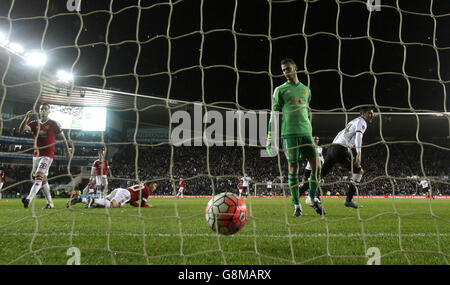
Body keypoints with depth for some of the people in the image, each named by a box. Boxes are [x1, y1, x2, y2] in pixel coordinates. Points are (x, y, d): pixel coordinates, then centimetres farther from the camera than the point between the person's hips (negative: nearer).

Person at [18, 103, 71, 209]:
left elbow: (62, 137, 5)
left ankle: (29, 199, -28)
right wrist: (26, 118, -20)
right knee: (43, 179, 10)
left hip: (48, 155, -6)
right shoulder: (34, 123, 8)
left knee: (39, 176, -18)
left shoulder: (54, 124, -3)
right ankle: (50, 202, 19)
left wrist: (67, 150, 12)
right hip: (36, 154, 6)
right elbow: (21, 130, -8)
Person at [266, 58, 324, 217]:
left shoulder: (306, 90, 19)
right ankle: (297, 205, 7)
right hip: (289, 134, -4)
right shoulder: (280, 90, 6)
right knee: (293, 167, -3)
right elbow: (274, 114, 3)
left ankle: (312, 198, 15)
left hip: (306, 133, 4)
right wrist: (269, 138, -3)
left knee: (316, 164, -5)